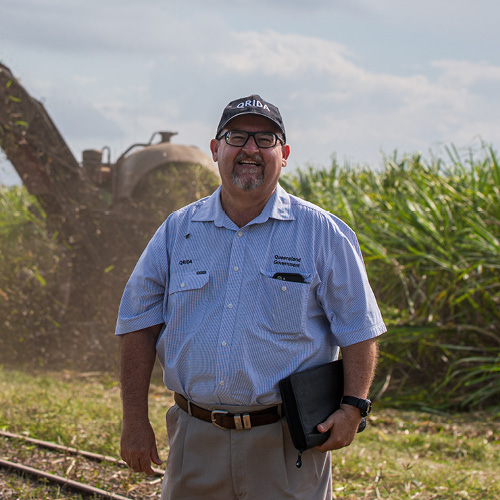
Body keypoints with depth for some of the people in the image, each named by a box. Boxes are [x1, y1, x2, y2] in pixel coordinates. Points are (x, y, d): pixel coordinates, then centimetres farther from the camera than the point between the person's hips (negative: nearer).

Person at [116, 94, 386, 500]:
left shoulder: (322, 234, 0)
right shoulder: (178, 231, 7)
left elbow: (359, 328, 1)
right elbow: (139, 325, 8)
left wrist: (353, 406, -11)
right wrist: (135, 420, 3)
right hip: (196, 443, 2)